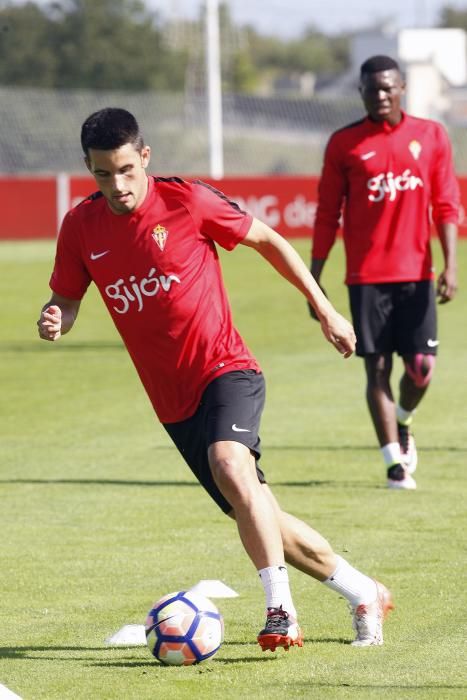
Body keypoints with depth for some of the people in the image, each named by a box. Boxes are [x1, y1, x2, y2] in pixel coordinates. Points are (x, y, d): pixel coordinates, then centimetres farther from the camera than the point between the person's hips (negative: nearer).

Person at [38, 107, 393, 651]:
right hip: (173, 399, 5)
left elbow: (269, 242, 2)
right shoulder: (81, 227, -1)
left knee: (230, 466, -34)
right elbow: (66, 300, 10)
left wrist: (324, 309, 5)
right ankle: (364, 595, 24)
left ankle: (281, 612, -30)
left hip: (225, 370, -5)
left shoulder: (187, 201, -10)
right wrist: (53, 322, -15)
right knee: (260, 522, 6)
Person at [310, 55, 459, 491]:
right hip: (366, 275, -1)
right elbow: (327, 215, 5)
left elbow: (446, 206, 5)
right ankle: (394, 462, 4)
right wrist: (314, 278, 1)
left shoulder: (431, 136, 6)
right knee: (378, 368, -2)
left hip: (417, 272, 1)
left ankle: (402, 424, 30)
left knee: (422, 368, -1)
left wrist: (450, 265, -5)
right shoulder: (344, 144, 2)